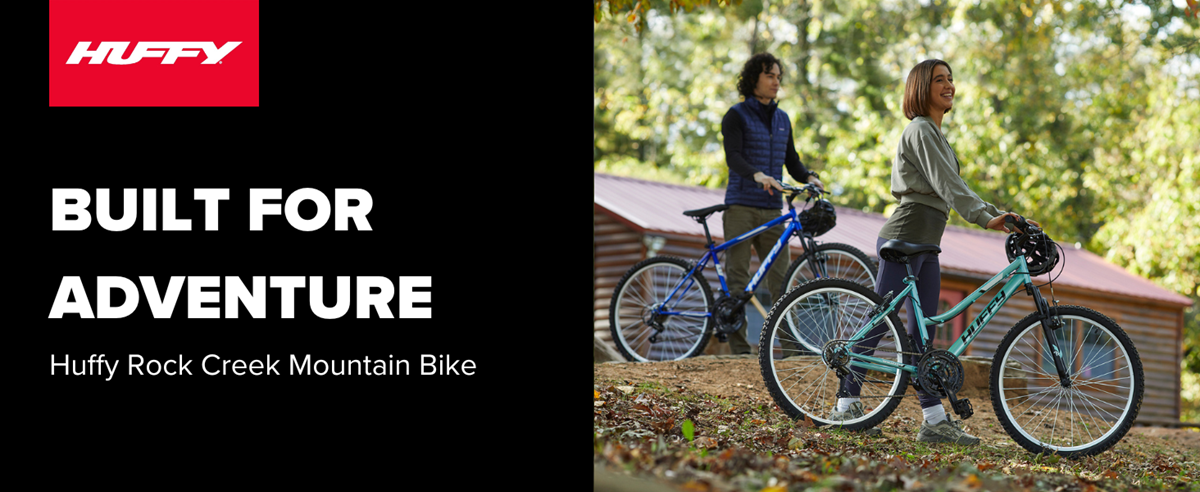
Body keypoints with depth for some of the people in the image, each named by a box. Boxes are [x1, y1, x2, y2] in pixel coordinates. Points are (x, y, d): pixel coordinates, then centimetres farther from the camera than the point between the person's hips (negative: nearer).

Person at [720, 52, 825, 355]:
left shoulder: (782, 119, 16)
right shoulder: (737, 115, -2)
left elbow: (791, 161, 16)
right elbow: (733, 157, -16)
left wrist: (809, 178, -6)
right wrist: (757, 175, -35)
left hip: (772, 208, 5)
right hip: (741, 206, -4)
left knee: (781, 278, -1)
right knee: (737, 278, -3)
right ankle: (739, 348, 1)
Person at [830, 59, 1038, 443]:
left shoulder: (935, 134, 21)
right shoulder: (920, 130, -10)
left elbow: (956, 188, 19)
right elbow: (946, 185, -20)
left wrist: (1000, 215, 9)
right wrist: (985, 219, -27)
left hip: (925, 244, 10)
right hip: (904, 238, -10)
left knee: (923, 333, 7)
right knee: (879, 321, -5)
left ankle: (935, 419, 7)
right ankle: (846, 405, 1)